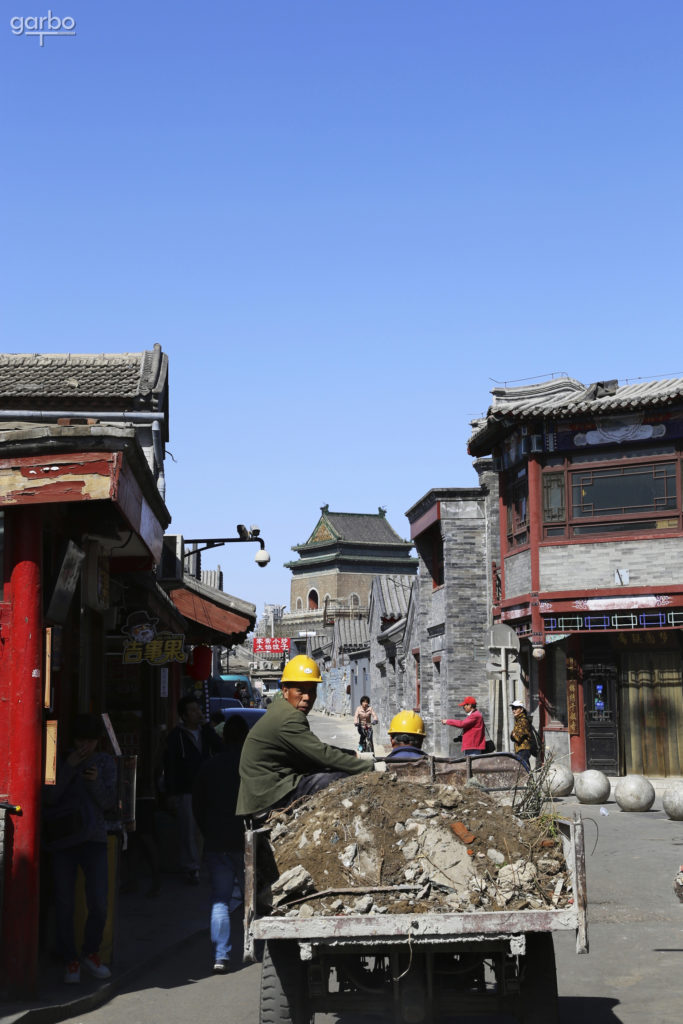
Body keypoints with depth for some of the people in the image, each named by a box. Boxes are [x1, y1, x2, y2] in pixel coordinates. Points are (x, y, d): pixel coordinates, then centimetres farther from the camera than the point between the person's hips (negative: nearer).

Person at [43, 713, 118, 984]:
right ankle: (70, 961, 17)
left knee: (99, 903, -4)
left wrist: (96, 782, -17)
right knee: (64, 904, 2)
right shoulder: (60, 760, 4)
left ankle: (90, 953, 19)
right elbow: (50, 797, -9)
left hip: (94, 839, 1)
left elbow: (109, 804, 1)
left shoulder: (105, 762, 6)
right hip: (63, 840, 0)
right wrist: (69, 767, -17)